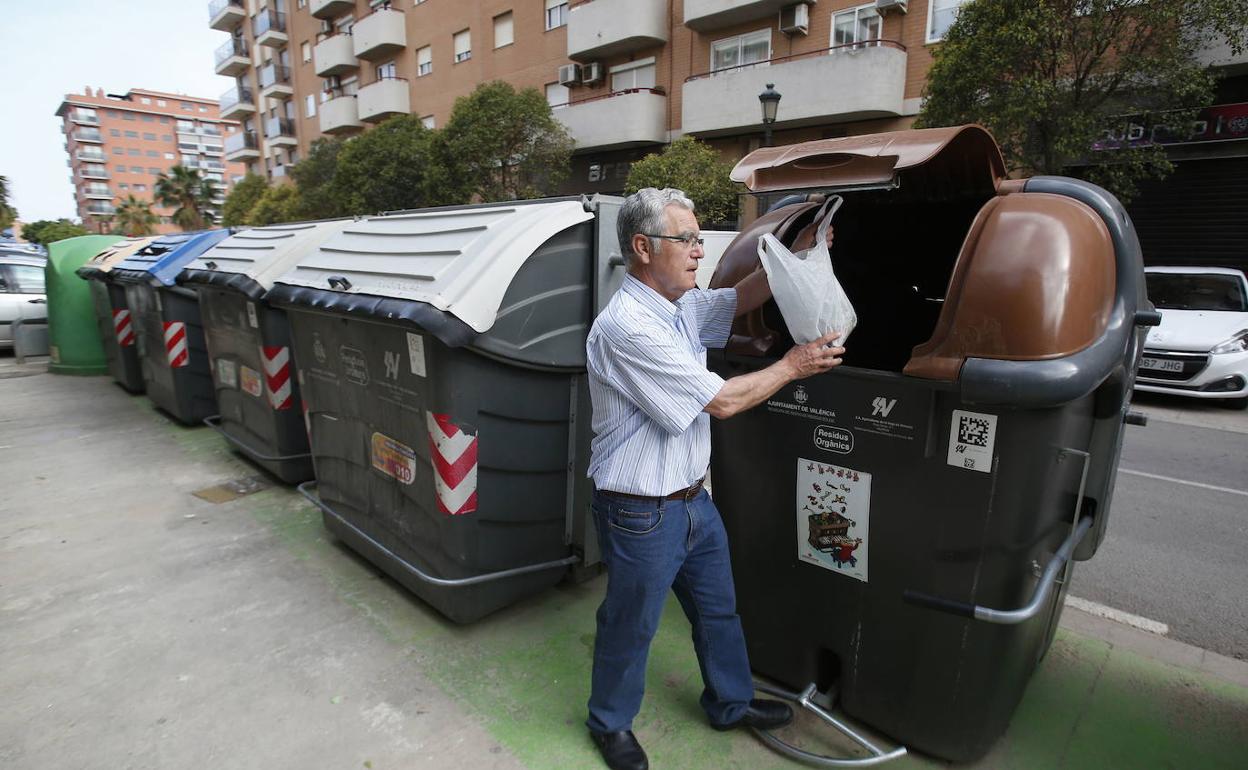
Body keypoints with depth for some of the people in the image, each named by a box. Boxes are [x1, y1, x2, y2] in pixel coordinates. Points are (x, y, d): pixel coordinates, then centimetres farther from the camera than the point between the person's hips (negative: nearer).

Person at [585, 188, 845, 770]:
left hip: (692, 499, 9)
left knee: (719, 610, 25)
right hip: (642, 514, -9)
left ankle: (731, 703, 49)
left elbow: (740, 300, 20)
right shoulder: (626, 327, -26)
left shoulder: (680, 306, 3)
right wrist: (793, 366, -10)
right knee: (630, 628, 15)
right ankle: (610, 723, 41)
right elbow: (721, 401, -24)